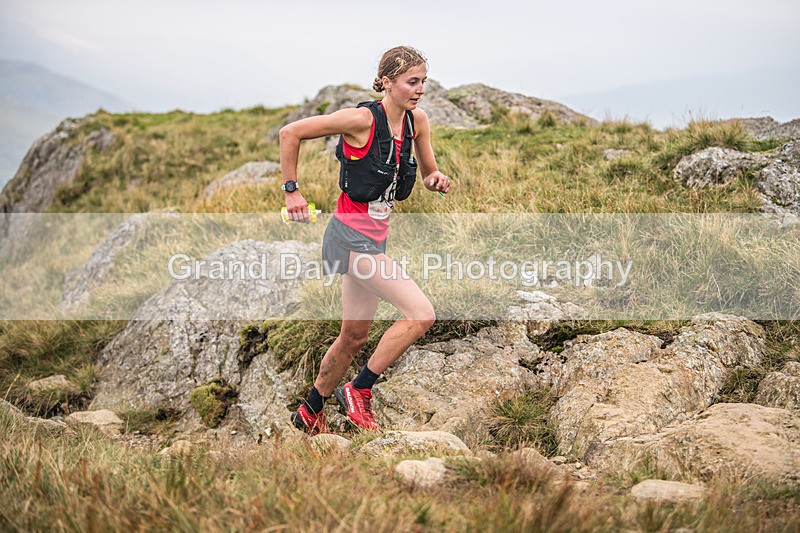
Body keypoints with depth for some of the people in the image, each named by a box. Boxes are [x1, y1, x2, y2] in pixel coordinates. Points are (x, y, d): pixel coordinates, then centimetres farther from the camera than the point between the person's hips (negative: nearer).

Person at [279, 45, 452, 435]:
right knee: (421, 314, -17)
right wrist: (292, 191, -9)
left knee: (354, 337, 17)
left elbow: (429, 172, 18)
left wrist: (437, 181, -6)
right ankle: (358, 391, -3)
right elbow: (290, 133, -12)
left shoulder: (417, 121, 4)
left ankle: (310, 412, 35)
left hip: (374, 238, 8)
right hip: (351, 236, -8)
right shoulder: (363, 118, -17)